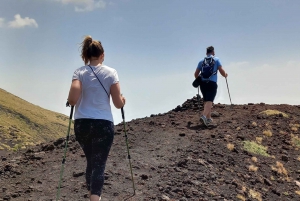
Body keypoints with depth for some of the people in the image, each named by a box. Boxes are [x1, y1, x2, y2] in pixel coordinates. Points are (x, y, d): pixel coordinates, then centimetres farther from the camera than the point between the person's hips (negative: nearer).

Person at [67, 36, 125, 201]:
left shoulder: (79, 72, 1)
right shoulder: (111, 73, 0)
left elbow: (72, 99, -13)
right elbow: (118, 104, -2)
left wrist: (71, 102, 10)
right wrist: (123, 100, 20)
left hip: (81, 124, 2)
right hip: (104, 124, -2)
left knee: (91, 161, 22)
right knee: (99, 164, 0)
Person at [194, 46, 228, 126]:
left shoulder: (201, 61, 12)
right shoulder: (216, 59, 4)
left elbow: (196, 74, 11)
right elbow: (221, 71, -3)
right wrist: (225, 75, 19)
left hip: (203, 83, 4)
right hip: (212, 83, -4)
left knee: (206, 101, 16)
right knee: (209, 101, -10)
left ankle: (209, 118, 22)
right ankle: (204, 116, -31)